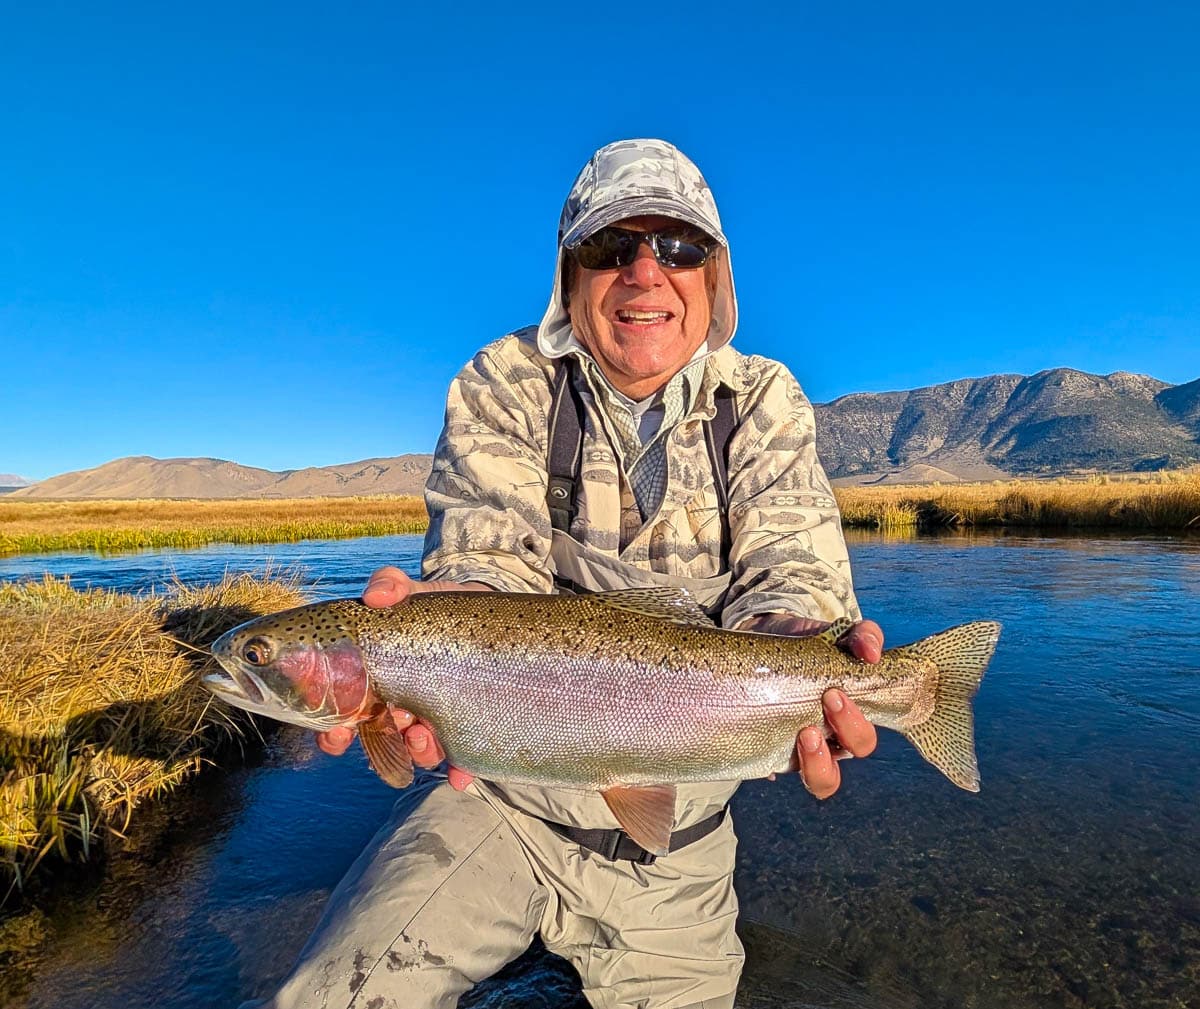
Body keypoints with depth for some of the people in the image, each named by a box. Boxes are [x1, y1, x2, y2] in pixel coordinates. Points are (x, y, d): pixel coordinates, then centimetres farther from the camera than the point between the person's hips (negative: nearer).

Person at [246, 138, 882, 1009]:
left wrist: (800, 646, -36)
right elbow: (492, 560, -17)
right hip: (498, 801, -1)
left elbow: (787, 570, -13)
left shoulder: (765, 403, -2)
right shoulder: (500, 387, -6)